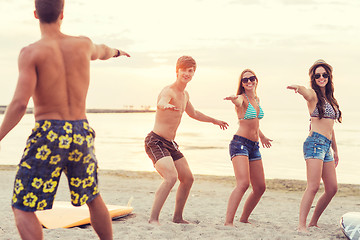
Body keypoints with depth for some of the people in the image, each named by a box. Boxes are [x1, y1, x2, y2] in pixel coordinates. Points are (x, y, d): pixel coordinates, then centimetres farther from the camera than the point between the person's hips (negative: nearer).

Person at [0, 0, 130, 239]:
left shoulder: (31, 53, -11)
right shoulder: (83, 44, 3)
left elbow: (20, 103, -19)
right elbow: (100, 51, 28)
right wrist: (115, 51, 51)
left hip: (47, 135, -5)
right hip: (81, 133, 5)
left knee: (23, 208, 3)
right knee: (93, 198, 25)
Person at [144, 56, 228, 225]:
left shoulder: (185, 95, 13)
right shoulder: (168, 91, -15)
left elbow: (193, 114, 32)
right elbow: (160, 102, -41)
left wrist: (214, 121, 44)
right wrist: (166, 105, -65)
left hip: (170, 144, 9)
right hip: (156, 141, -9)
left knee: (188, 178, 12)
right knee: (171, 177, -28)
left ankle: (178, 217, 25)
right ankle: (153, 219, -23)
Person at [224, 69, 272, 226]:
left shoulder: (256, 99, 15)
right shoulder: (242, 98, -6)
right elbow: (239, 103, -33)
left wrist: (262, 136, 43)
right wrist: (234, 100, -56)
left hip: (254, 146, 8)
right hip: (240, 143, -8)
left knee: (260, 187, 9)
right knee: (243, 183, -24)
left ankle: (244, 219, 23)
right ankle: (228, 222, -24)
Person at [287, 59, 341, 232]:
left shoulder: (329, 98, 20)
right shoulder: (313, 95, -3)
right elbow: (306, 92, -29)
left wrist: (335, 150, 27)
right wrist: (298, 88, -53)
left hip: (326, 146, 8)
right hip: (315, 142, -8)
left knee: (332, 188, 7)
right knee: (313, 186, -17)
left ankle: (313, 222, 17)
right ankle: (301, 225, -16)